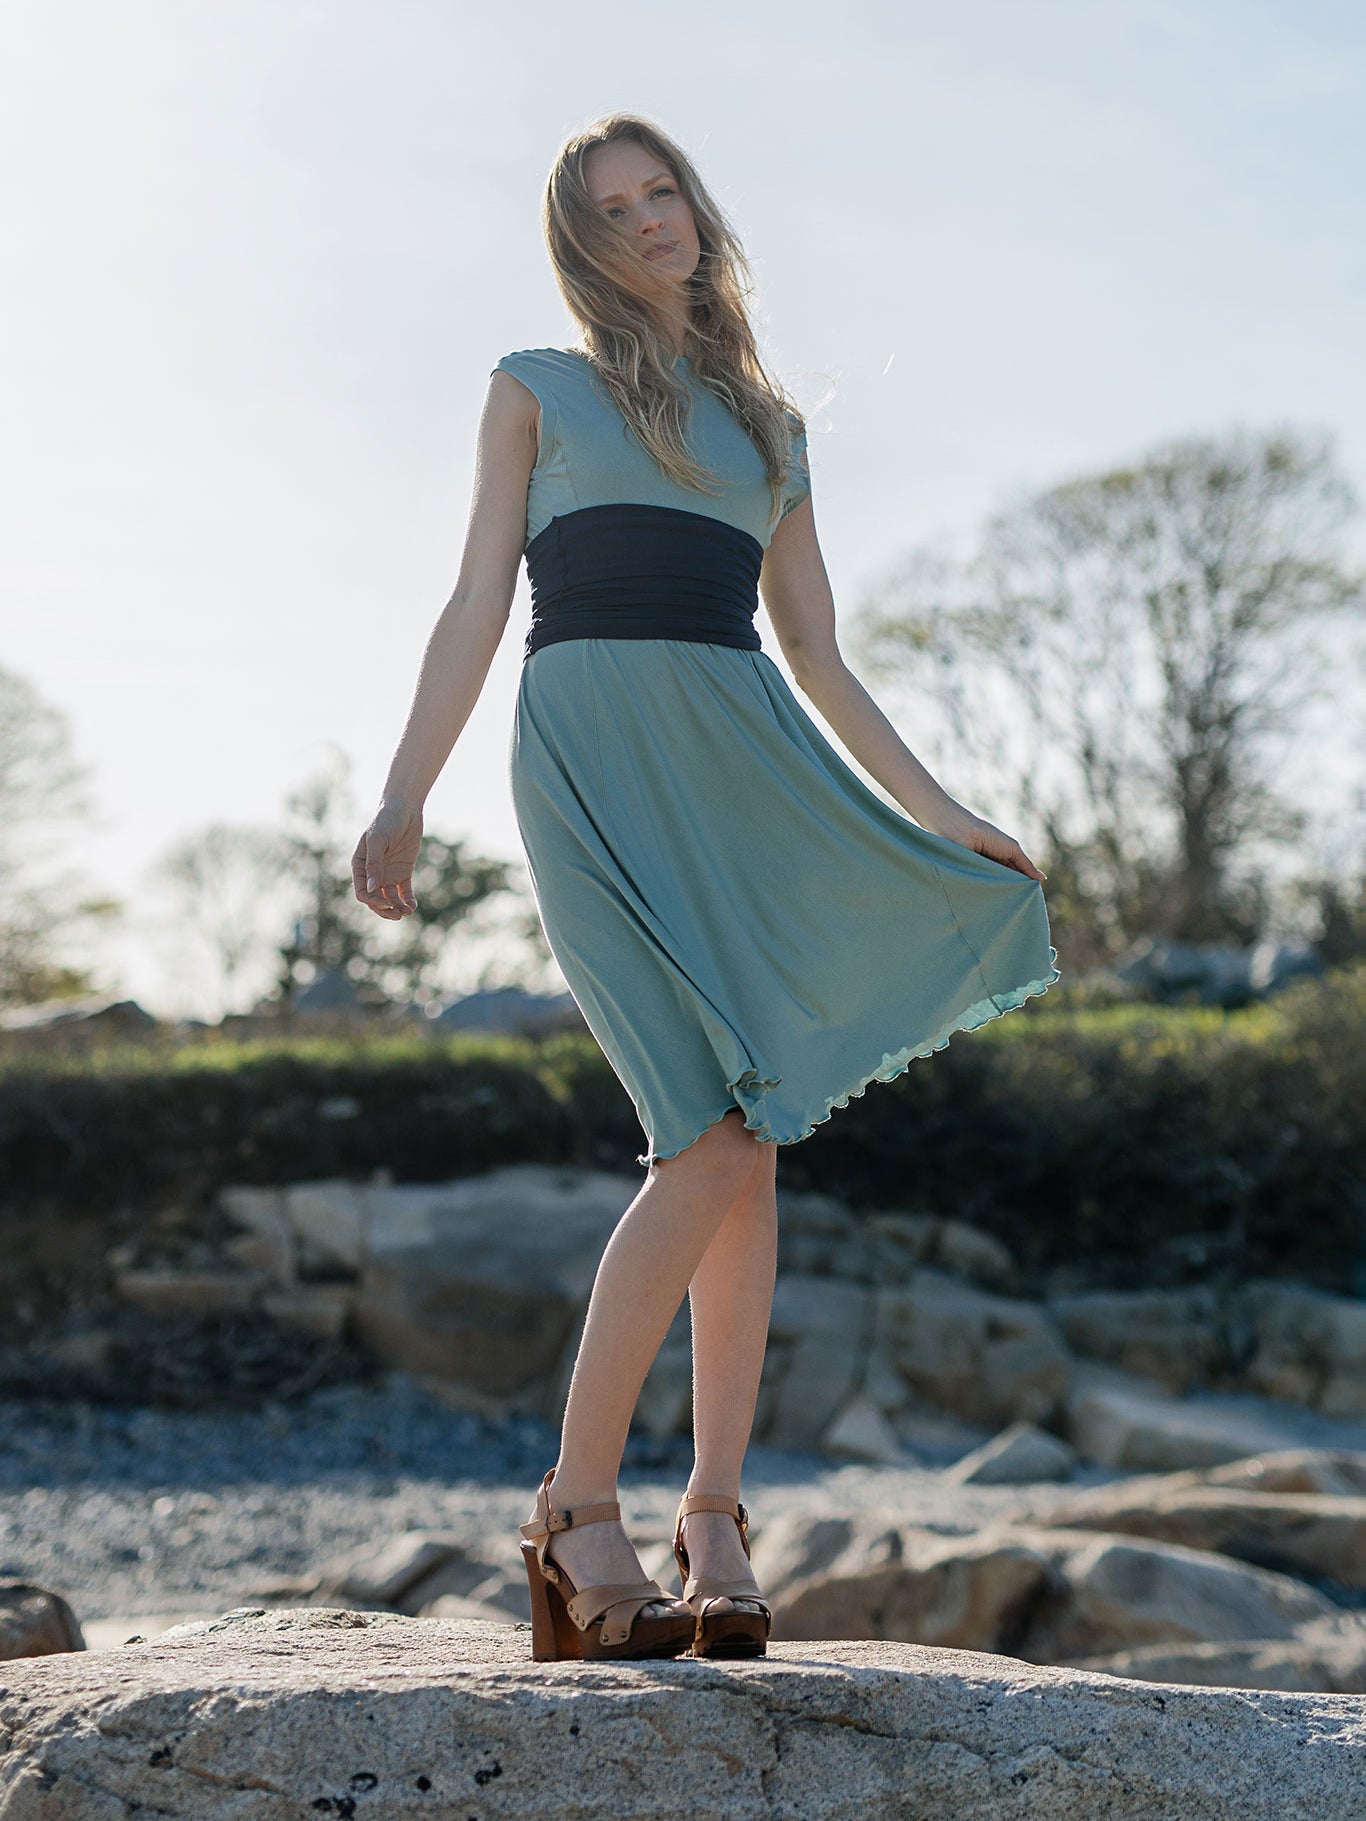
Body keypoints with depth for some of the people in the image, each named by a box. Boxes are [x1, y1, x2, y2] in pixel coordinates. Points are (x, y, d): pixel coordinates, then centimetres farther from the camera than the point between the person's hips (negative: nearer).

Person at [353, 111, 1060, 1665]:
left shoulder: (769, 426, 24)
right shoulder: (537, 389, 16)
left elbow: (820, 658, 24)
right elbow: (478, 606, 7)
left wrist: (941, 815, 18)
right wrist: (405, 796, -5)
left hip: (745, 755, 4)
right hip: (592, 740, -4)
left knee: (744, 1146, -5)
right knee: (718, 1138, -18)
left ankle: (714, 1524, 0)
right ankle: (578, 1503, -11)